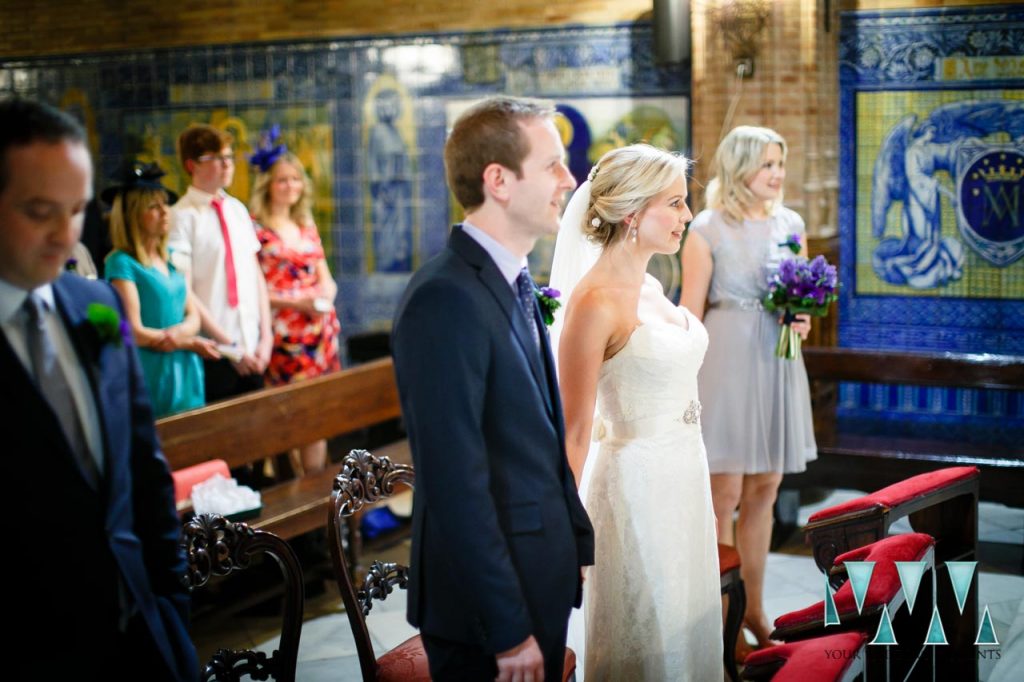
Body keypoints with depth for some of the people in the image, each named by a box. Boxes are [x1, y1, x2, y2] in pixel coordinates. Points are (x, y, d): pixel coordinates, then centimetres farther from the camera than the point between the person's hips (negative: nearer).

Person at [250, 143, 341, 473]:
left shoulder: (307, 226, 15)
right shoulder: (255, 229, -4)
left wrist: (327, 292, -5)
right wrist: (297, 302, -17)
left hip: (322, 327, 6)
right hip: (285, 332, -6)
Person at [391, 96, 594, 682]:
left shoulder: (514, 282, 9)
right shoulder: (446, 300, -21)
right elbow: (456, 482, -23)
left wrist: (578, 541, 12)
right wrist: (508, 630, -21)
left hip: (541, 583, 8)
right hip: (489, 609, -8)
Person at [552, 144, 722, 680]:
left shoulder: (651, 288, 7)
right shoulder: (594, 302, -19)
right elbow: (573, 433, -18)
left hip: (685, 475, 8)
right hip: (637, 481, -8)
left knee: (688, 630, 18)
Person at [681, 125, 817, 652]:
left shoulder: (790, 223, 9)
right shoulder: (707, 229, -8)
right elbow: (691, 314, -8)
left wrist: (803, 318, -2)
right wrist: (689, 384, -13)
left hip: (777, 365, 6)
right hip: (727, 365, -5)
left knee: (765, 489, 11)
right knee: (724, 494, -1)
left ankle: (753, 608, 24)